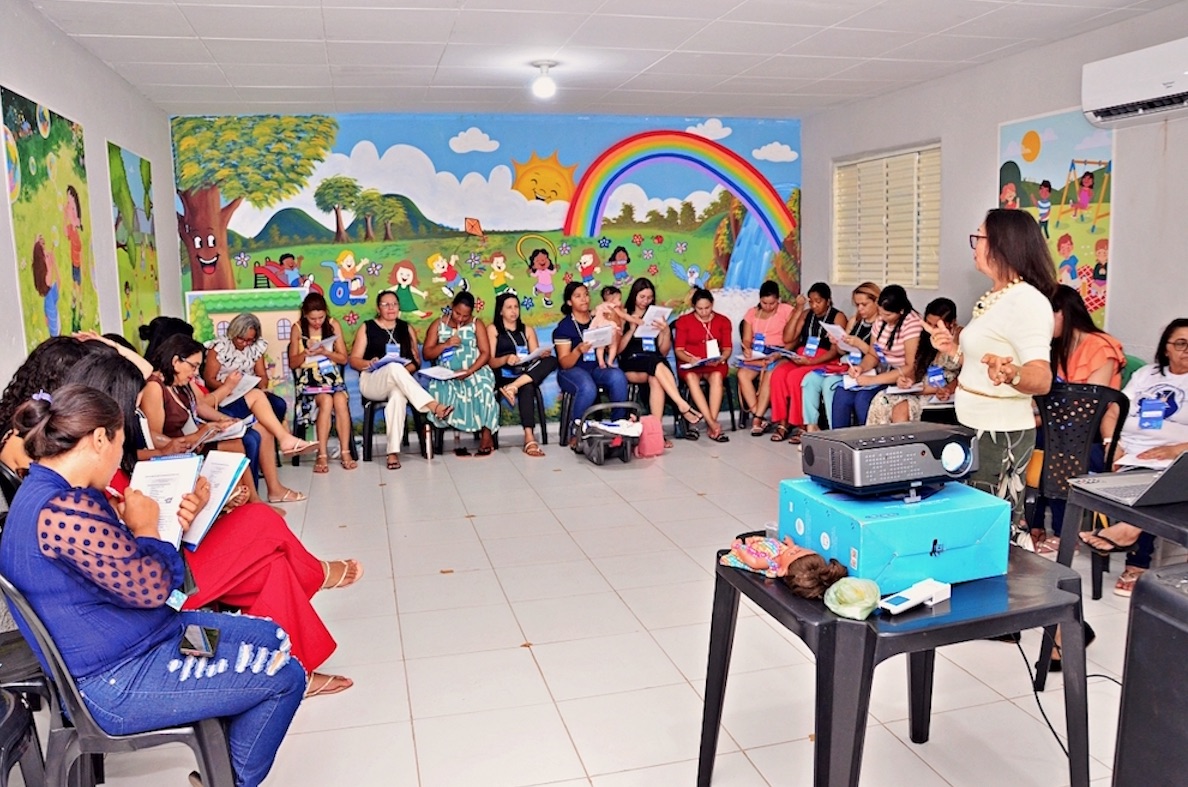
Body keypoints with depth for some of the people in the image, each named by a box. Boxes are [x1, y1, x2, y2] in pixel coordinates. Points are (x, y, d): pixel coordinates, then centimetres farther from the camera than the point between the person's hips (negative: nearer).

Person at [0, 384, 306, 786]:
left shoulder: (49, 494, 5)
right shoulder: (61, 511, -29)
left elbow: (122, 562, 13)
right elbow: (151, 588, -23)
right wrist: (145, 527, -7)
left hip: (132, 642, 11)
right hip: (120, 682, -11)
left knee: (273, 637, 15)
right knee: (284, 676, -8)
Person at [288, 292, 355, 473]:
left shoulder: (333, 325, 5)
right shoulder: (298, 329, 3)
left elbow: (343, 358, 5)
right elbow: (292, 364, 5)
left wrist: (325, 352, -13)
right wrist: (306, 353, -15)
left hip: (332, 375, 1)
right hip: (308, 378, -1)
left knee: (340, 400, -31)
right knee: (326, 400, -32)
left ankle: (345, 452, -27)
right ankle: (322, 455, -29)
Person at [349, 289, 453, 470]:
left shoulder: (407, 328, 18)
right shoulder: (367, 328, 12)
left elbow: (417, 360, 13)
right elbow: (354, 360, 8)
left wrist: (406, 369, -10)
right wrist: (368, 363, -14)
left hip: (399, 382, 1)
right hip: (372, 382, -1)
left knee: (398, 395, -38)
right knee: (394, 368, -37)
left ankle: (393, 452, -42)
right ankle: (433, 406, -46)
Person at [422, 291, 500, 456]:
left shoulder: (477, 324, 8)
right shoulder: (438, 325, 11)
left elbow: (485, 353, -1)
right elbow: (427, 354, 6)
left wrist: (469, 371, -16)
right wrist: (445, 345, -12)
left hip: (475, 371, -1)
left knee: (483, 387, -33)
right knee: (440, 390, -32)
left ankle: (486, 433, -23)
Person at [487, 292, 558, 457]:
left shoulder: (528, 330, 23)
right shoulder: (492, 329, 10)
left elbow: (535, 357, 12)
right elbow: (490, 361, -2)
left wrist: (542, 354, -14)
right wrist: (506, 359, -24)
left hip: (527, 375, 4)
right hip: (504, 376, -4)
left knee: (551, 360, -28)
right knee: (527, 389, -39)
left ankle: (512, 388, -38)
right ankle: (529, 438, -45)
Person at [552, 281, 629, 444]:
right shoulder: (564, 326, 2)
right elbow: (564, 363, -6)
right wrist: (578, 350, -26)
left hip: (597, 368, 4)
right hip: (573, 371, -3)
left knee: (618, 376, -30)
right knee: (588, 388, -38)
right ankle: (576, 433, -19)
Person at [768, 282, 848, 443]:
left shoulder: (838, 317, 1)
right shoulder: (806, 314, 17)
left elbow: (835, 350, -8)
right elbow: (787, 339, 7)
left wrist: (811, 361, -21)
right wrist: (798, 311, 3)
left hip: (824, 362, -5)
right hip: (800, 358, 5)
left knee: (794, 377, -32)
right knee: (778, 373, -26)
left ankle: (799, 425, -21)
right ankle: (782, 423, -23)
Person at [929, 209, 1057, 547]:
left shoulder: (1027, 300, -18)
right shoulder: (995, 297, 11)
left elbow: (1041, 377, -30)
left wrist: (1009, 374, -49)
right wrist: (956, 348, 14)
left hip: (1001, 433, -10)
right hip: (976, 428, 10)